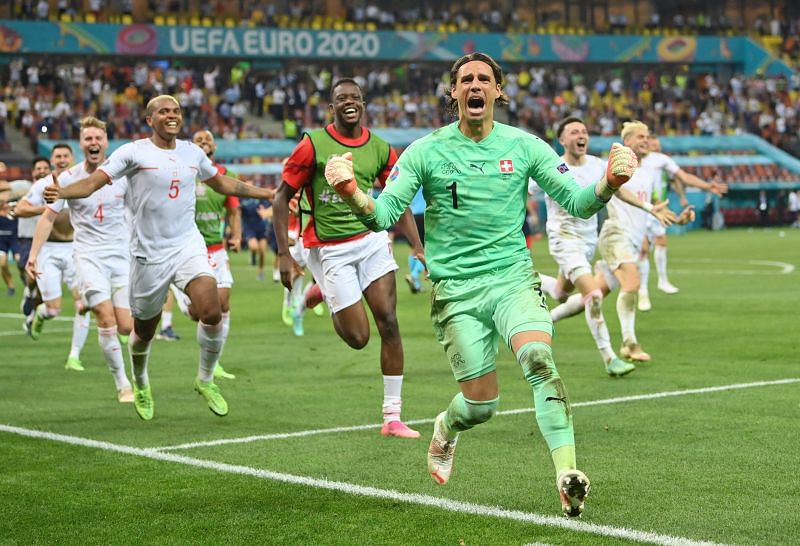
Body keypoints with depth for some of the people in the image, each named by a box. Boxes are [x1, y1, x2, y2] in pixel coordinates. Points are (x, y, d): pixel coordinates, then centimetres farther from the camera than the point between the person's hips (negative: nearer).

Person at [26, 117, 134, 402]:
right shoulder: (68, 178, -2)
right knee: (107, 320, -16)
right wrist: (33, 254, -1)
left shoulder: (122, 173, 1)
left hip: (122, 254, 1)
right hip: (88, 256, -1)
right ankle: (122, 384, -4)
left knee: (126, 327, -7)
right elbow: (48, 217, 5)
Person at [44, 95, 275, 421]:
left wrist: (268, 193, 28)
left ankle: (205, 380, 5)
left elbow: (221, 183, 26)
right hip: (149, 253, -3)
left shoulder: (192, 152, 9)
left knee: (212, 314, -18)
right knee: (144, 331, 9)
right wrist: (60, 192, -33)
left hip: (188, 245, 3)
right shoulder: (133, 152, -6)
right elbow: (94, 182, -14)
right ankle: (140, 385, 40)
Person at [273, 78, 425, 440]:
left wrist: (418, 247, 1)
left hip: (372, 239, 4)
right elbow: (282, 199, -4)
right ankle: (332, 307, 33)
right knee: (358, 337, -5)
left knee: (388, 322, -8)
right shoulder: (313, 145, -8)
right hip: (330, 250, -3)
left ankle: (392, 416, -2)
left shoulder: (380, 148, 4)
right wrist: (284, 255, -10)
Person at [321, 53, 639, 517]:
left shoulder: (524, 146, 2)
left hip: (513, 276, 1)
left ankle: (567, 473, -29)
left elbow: (576, 201, 2)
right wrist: (352, 192, -28)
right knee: (482, 404, 0)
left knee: (539, 358, -28)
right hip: (456, 290, 0)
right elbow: (383, 214, -7)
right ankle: (445, 428, 38)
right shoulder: (426, 151, -1)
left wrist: (608, 183, -19)